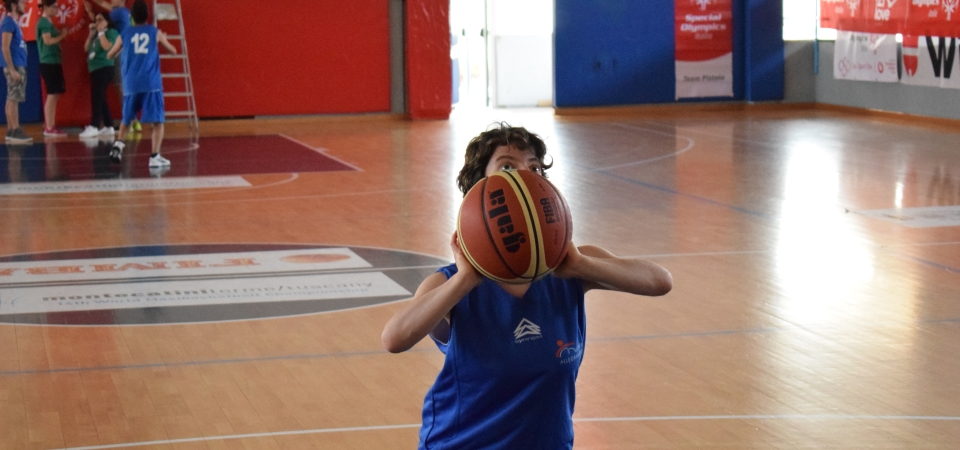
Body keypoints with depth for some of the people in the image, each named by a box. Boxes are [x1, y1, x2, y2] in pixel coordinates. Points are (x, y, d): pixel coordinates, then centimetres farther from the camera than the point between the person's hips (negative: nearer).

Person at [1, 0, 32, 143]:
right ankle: (15, 131, -9)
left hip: (19, 65, 9)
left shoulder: (13, 22, 16)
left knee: (12, 99, 8)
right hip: (15, 66, -9)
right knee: (14, 99, -9)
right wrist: (12, 69, -21)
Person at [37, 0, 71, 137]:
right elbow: (48, 41, -20)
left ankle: (50, 126, 13)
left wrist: (62, 33, 12)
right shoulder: (44, 22, -11)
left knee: (55, 94, 10)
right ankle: (49, 128, -9)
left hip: (53, 62, 10)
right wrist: (62, 36, -7)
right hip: (48, 63, -10)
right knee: (52, 94, -10)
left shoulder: (48, 22, 19)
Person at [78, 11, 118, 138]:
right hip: (95, 69, 9)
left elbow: (107, 46, -21)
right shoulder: (96, 34, 19)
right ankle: (108, 127, 13)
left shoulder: (111, 32, -4)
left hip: (104, 69, -9)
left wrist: (101, 32, -12)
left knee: (97, 97, -15)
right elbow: (86, 48, 14)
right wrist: (91, 34, 6)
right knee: (100, 98, 10)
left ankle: (94, 127, -19)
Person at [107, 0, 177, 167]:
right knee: (157, 121, 0)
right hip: (152, 84, -2)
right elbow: (173, 50, 22)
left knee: (126, 119, 21)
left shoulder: (125, 34, 8)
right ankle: (155, 156, -10)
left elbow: (111, 54, 23)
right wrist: (164, 40, 41)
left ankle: (119, 144, 0)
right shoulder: (155, 32, 7)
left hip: (131, 84, 2)